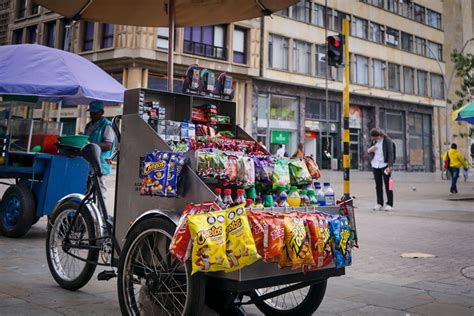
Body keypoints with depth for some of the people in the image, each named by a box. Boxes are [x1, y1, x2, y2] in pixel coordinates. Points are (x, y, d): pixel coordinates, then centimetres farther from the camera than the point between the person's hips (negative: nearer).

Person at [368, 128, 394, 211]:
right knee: (378, 185, 8)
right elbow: (370, 154, 20)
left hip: (385, 165, -5)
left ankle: (390, 204, 4)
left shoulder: (387, 140, -7)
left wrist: (390, 166, -19)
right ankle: (379, 203, 14)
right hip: (375, 165, 5)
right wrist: (369, 150, -4)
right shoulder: (374, 141, 11)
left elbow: (391, 154, -11)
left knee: (387, 185, -2)